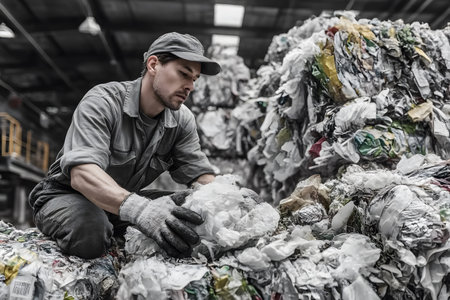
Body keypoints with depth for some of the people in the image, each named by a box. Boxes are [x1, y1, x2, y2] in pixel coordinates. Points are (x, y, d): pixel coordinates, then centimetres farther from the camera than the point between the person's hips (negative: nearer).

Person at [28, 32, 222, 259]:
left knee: (192, 214, -16)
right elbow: (82, 174, -39)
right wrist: (138, 208, -58)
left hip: (125, 199, 6)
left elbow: (201, 175, -9)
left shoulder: (182, 120, -6)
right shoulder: (101, 102, -24)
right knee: (89, 233, -39)